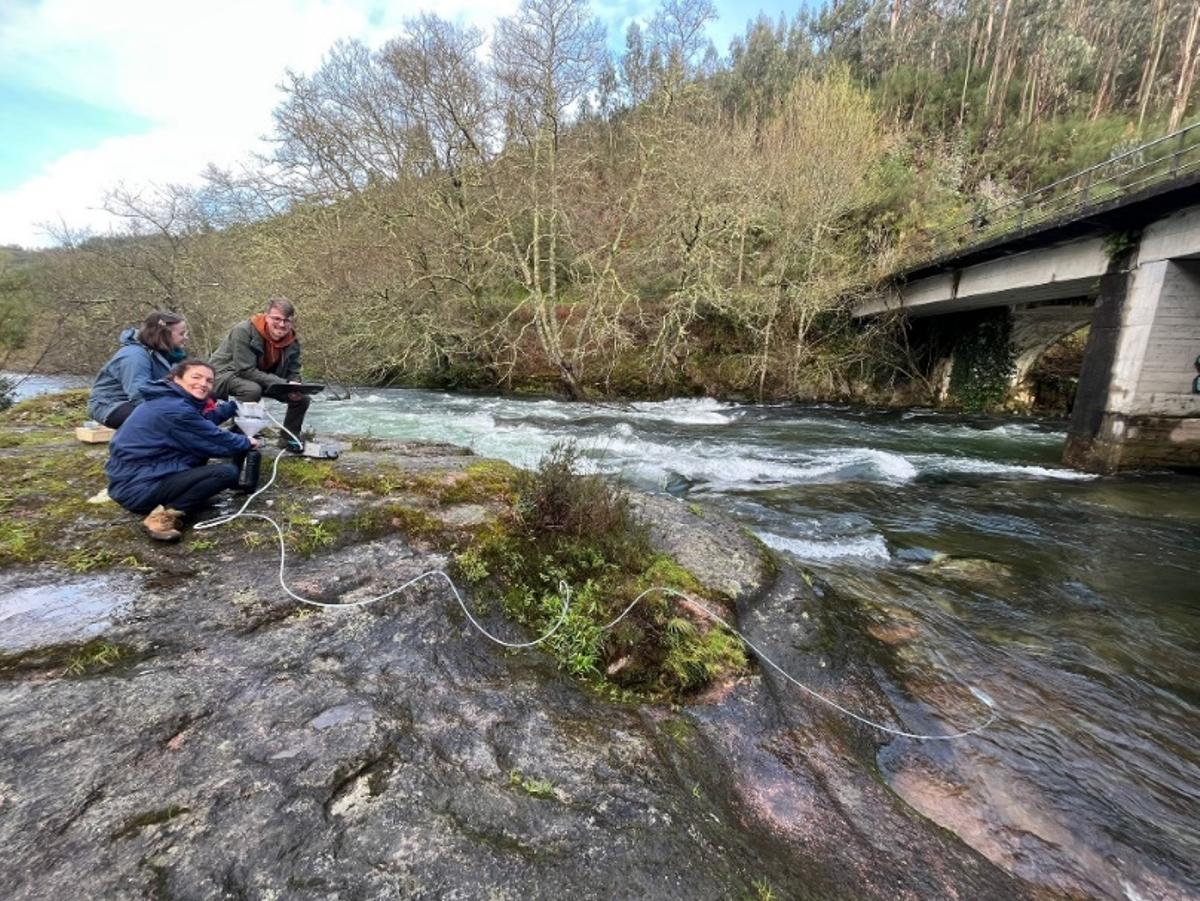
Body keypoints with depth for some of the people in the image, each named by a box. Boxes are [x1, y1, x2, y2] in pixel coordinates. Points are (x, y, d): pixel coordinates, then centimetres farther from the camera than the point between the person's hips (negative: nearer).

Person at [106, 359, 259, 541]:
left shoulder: (168, 399, 8)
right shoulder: (175, 410, -20)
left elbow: (205, 420, 16)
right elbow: (217, 442, -11)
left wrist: (235, 405, 15)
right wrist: (247, 443, 6)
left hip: (128, 479, 10)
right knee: (227, 472, -16)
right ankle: (165, 514, -14)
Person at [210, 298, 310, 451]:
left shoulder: (292, 341, -8)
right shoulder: (244, 331, -26)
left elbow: (293, 373, 0)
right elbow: (246, 371, -30)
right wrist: (283, 384, -37)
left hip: (263, 380, 6)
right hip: (227, 374, -6)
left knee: (302, 398, -7)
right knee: (252, 390, -38)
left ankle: (289, 438, 13)